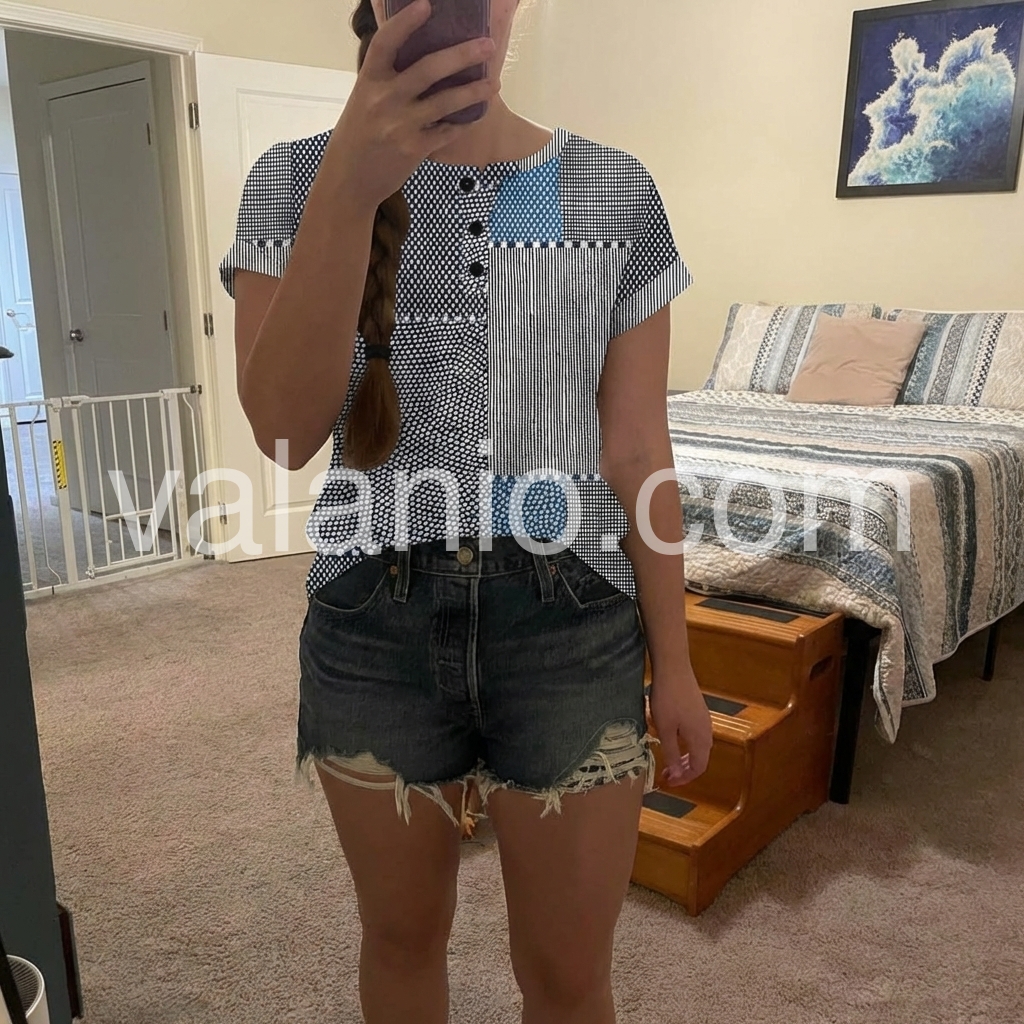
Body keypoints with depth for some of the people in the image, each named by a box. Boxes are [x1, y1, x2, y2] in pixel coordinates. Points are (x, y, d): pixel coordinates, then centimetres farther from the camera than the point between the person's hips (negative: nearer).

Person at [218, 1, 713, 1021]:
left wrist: (672, 660, 4)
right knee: (402, 938, 21)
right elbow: (283, 429, -15)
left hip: (570, 619, 0)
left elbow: (636, 454, 1)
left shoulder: (615, 189, 0)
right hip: (374, 623, 1)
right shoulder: (295, 178, -1)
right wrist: (349, 186, -27)